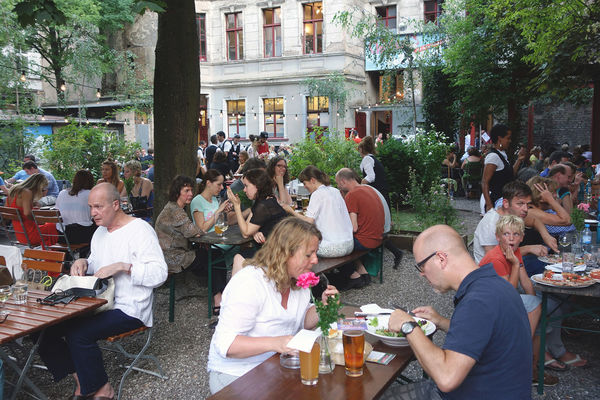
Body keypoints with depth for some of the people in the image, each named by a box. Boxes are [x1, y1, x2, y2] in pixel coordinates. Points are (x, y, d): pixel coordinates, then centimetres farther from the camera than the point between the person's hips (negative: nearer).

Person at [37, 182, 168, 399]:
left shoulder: (140, 230, -13)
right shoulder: (100, 231, 15)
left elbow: (160, 273, -22)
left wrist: (122, 266, -27)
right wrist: (83, 263, 5)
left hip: (129, 309, -9)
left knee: (78, 334, -26)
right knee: (48, 328, -4)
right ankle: (81, 382, 8)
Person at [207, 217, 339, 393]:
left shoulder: (299, 280, 2)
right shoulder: (250, 282, -24)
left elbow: (304, 323, 14)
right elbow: (225, 344, -27)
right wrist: (273, 343, -38)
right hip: (237, 374, -7)